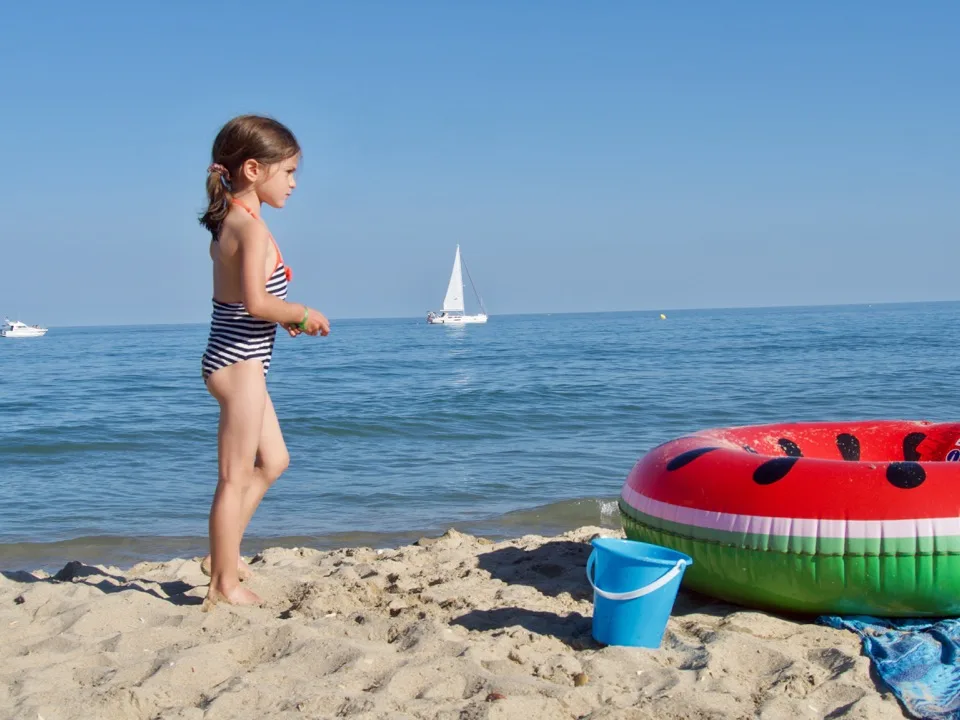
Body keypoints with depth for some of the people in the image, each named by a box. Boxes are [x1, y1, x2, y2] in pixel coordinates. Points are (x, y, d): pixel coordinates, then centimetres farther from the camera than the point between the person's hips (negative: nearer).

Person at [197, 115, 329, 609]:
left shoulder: (227, 223, 11)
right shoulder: (252, 227, -18)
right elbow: (256, 301, -28)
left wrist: (285, 318, 7)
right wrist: (304, 315, -13)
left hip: (231, 358, 10)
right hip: (241, 362, -10)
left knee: (273, 461, 20)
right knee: (236, 476, -2)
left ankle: (222, 557, 26)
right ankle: (225, 585, 6)